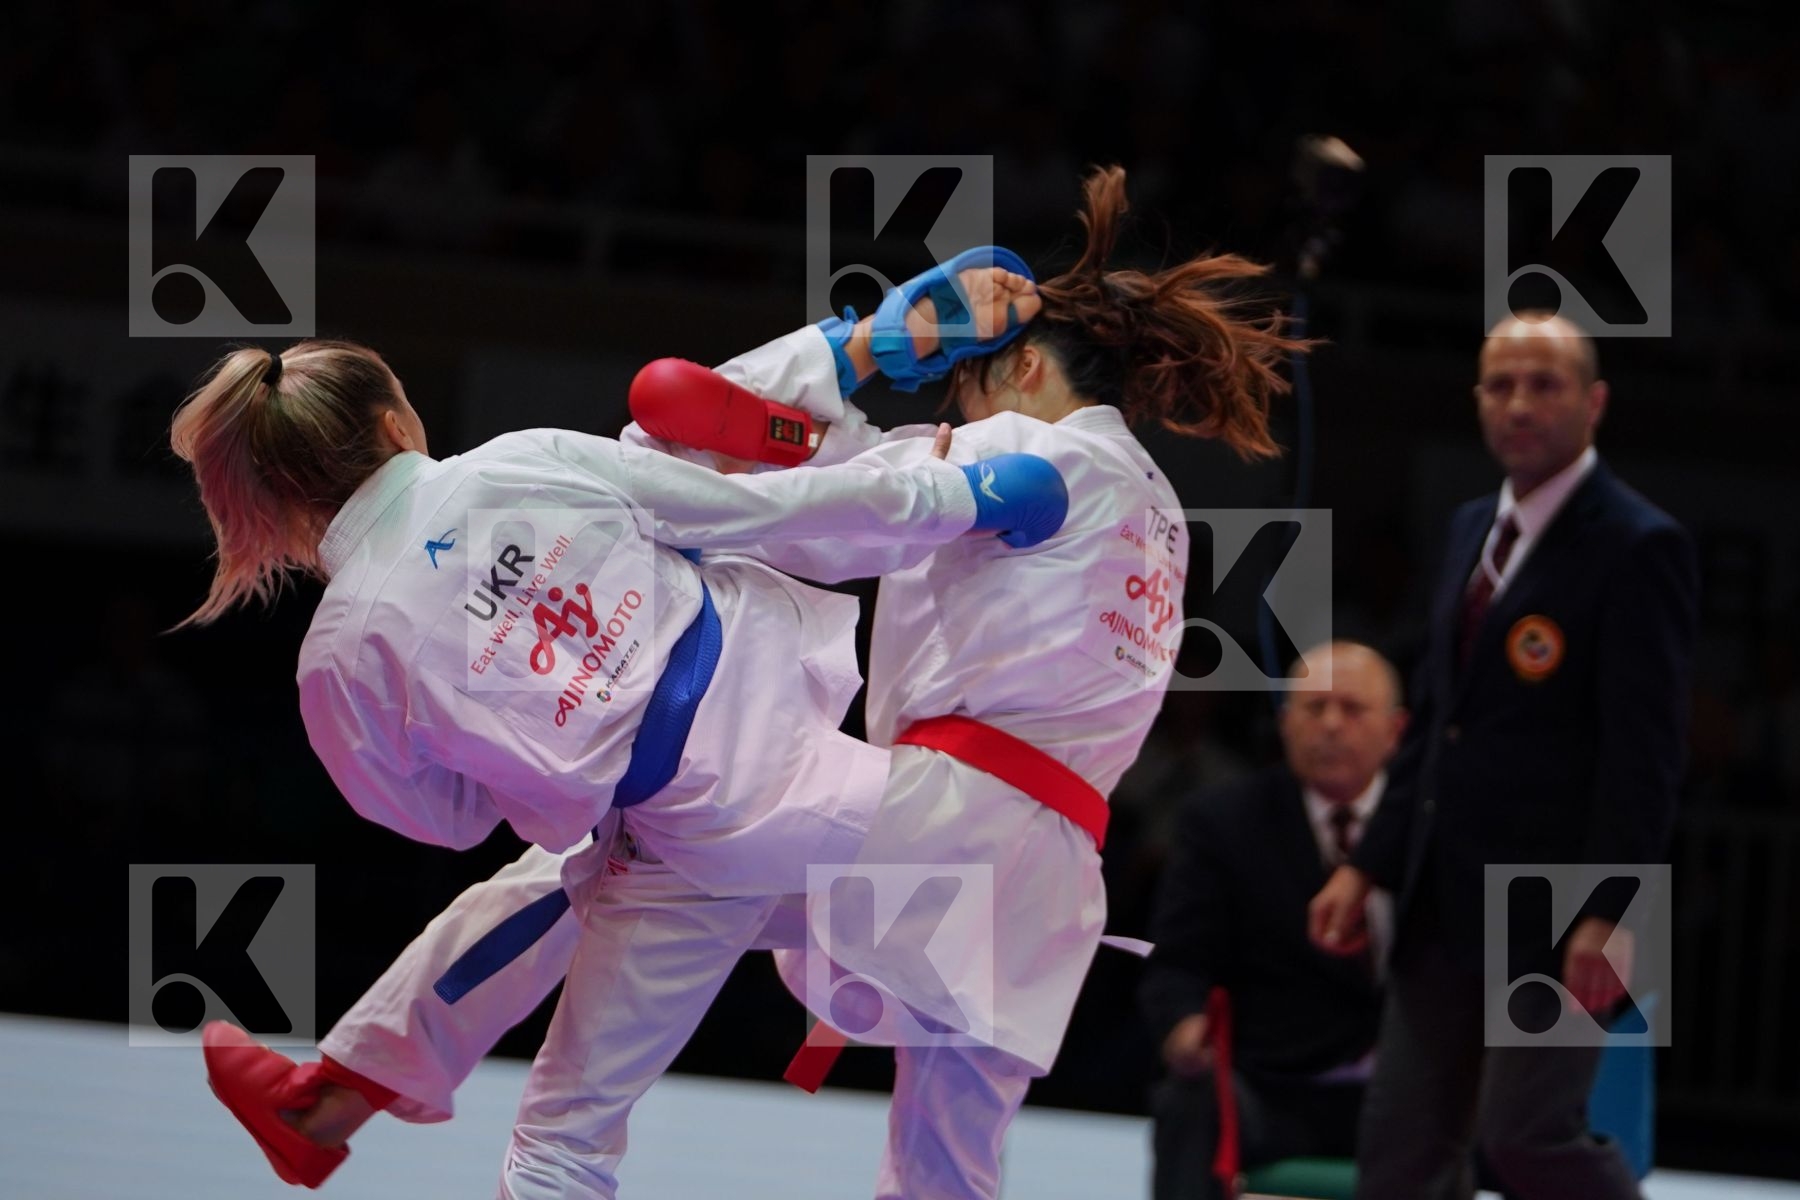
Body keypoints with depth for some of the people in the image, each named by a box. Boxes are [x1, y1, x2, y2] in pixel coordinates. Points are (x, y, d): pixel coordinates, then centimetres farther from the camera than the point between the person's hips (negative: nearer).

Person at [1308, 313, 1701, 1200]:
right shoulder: (1473, 530, 15)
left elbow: (1645, 750, -16)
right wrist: (1369, 866, 13)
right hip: (1445, 909, 8)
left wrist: (1607, 916, -22)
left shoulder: (1637, 547, -11)